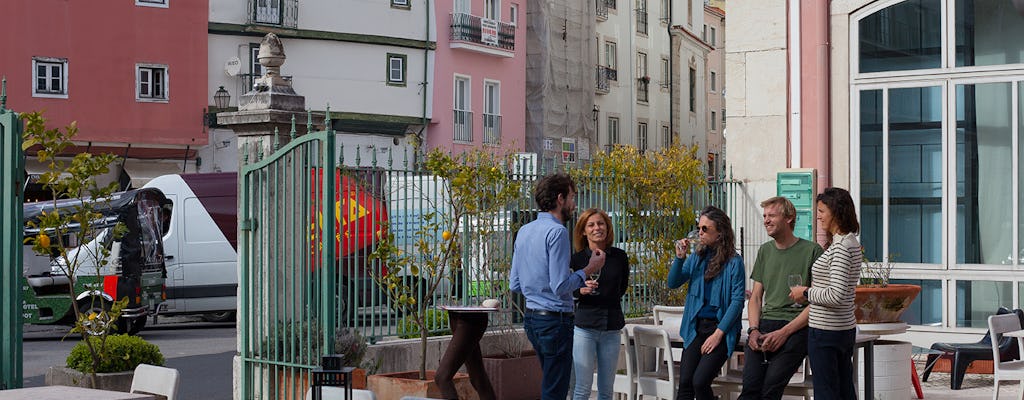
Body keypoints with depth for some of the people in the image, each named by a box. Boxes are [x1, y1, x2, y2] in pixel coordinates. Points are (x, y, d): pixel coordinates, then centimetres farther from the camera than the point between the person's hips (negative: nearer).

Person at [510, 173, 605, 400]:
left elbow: (514, 285, 15)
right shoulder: (557, 232, -15)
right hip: (555, 319, -9)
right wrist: (589, 269, -7)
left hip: (531, 319, 9)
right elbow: (560, 287, -21)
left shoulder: (524, 231, 12)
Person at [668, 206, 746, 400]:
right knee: (684, 383, -2)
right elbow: (673, 283, 6)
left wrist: (718, 333, -14)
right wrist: (679, 258, -10)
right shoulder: (697, 257, 9)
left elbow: (737, 301, -10)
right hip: (696, 328, 5)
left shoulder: (734, 262, -7)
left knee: (700, 381, -16)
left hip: (721, 328, -5)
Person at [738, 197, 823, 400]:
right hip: (764, 324, 4)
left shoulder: (811, 251, 1)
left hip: (796, 328, -4)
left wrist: (784, 332, -12)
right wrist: (754, 330, 2)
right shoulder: (765, 250, 20)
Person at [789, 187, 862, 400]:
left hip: (825, 331, -10)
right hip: (846, 328, 10)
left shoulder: (840, 246, -17)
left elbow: (836, 296, -24)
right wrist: (811, 290, 14)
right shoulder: (851, 242, 13)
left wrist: (806, 293, -11)